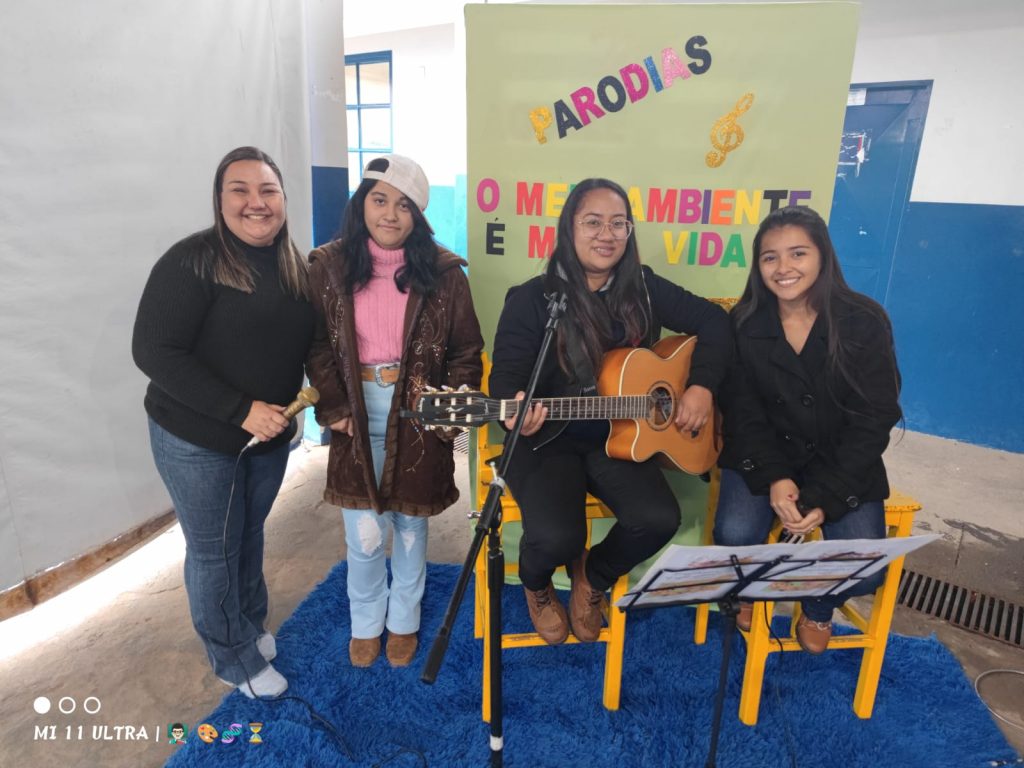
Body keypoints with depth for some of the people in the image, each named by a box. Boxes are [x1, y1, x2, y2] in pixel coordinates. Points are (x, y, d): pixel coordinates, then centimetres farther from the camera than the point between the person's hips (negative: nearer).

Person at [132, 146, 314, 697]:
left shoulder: (293, 265, 1)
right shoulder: (193, 261, -19)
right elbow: (154, 351, -23)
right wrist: (240, 410, -26)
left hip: (270, 436, 6)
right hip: (198, 440, -5)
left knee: (250, 535, 23)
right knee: (214, 550, 11)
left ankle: (251, 625, 47)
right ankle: (236, 658, 33)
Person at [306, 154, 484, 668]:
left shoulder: (443, 271, -4)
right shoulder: (329, 266, -1)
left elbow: (466, 351, 0)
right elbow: (317, 345, 1)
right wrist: (333, 408, -8)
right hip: (357, 415, 0)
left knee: (410, 526, 14)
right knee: (365, 535, 3)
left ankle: (403, 621, 39)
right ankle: (365, 623, 33)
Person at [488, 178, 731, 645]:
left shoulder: (643, 289, 2)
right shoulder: (532, 299, -8)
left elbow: (712, 320, 8)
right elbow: (507, 374, -14)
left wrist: (702, 385, -6)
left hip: (620, 438, 4)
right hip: (548, 440, -3)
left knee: (659, 519, -22)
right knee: (556, 537, -27)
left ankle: (592, 576, 15)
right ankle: (536, 584, 16)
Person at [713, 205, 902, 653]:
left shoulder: (864, 322, -11)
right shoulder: (745, 324, -7)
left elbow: (873, 420, -10)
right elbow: (743, 415, -4)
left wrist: (823, 497, -19)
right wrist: (775, 479, -20)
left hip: (842, 463, 0)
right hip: (765, 455, 0)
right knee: (735, 536, -25)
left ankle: (818, 607, 20)